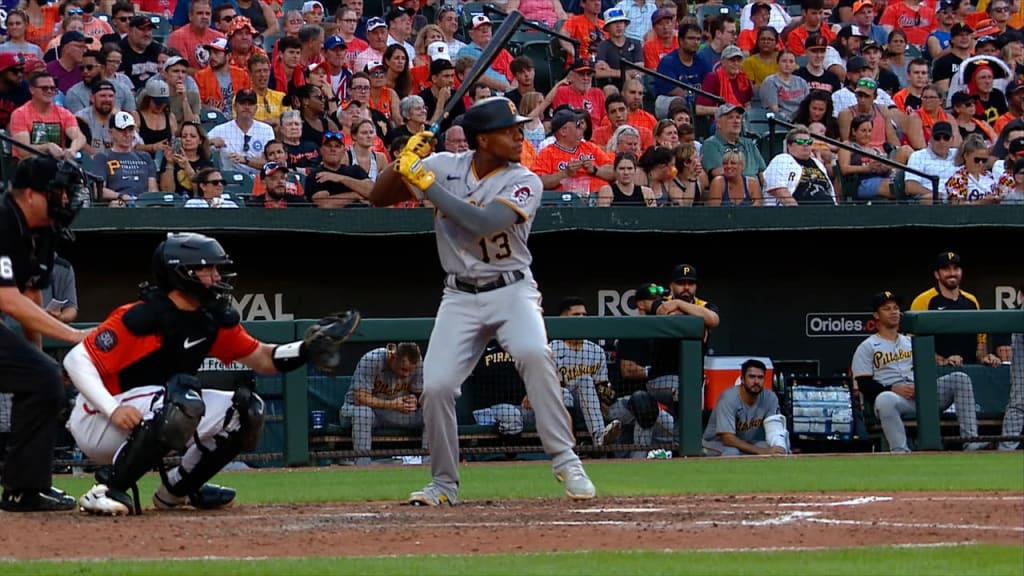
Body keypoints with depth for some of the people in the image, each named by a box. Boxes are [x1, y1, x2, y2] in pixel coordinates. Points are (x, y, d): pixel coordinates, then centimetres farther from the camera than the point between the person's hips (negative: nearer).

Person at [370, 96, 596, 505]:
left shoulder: (524, 183, -9)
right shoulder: (445, 167, -1)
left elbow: (482, 222, -27)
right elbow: (378, 198, 3)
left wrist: (425, 181, -24)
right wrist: (403, 160, -15)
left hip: (512, 291, -3)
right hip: (461, 297, 3)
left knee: (534, 354, -31)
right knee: (436, 386, -10)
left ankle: (565, 461, -23)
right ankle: (444, 483, 11)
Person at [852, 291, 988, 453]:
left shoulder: (911, 342, 29)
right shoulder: (866, 348, 11)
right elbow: (865, 384, -1)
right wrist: (894, 389, -16)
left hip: (922, 393, 5)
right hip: (891, 394, -5)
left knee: (959, 379, -16)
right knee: (885, 400, -43)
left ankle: (970, 439, -27)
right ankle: (900, 451, -46)